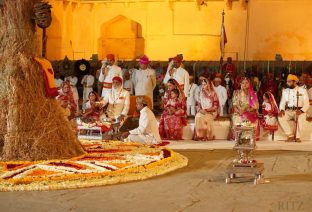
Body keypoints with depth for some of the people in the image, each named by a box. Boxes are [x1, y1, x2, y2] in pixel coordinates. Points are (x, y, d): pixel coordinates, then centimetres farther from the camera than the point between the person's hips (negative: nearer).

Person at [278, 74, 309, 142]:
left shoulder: (303, 90, 3)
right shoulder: (285, 91, 12)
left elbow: (306, 104, -3)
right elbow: (282, 102, 8)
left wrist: (301, 111, -22)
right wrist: (282, 110, -15)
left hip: (299, 111, -3)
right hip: (288, 111, 3)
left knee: (301, 117, -37)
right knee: (281, 117, -29)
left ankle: (297, 136, -24)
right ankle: (290, 135, -19)